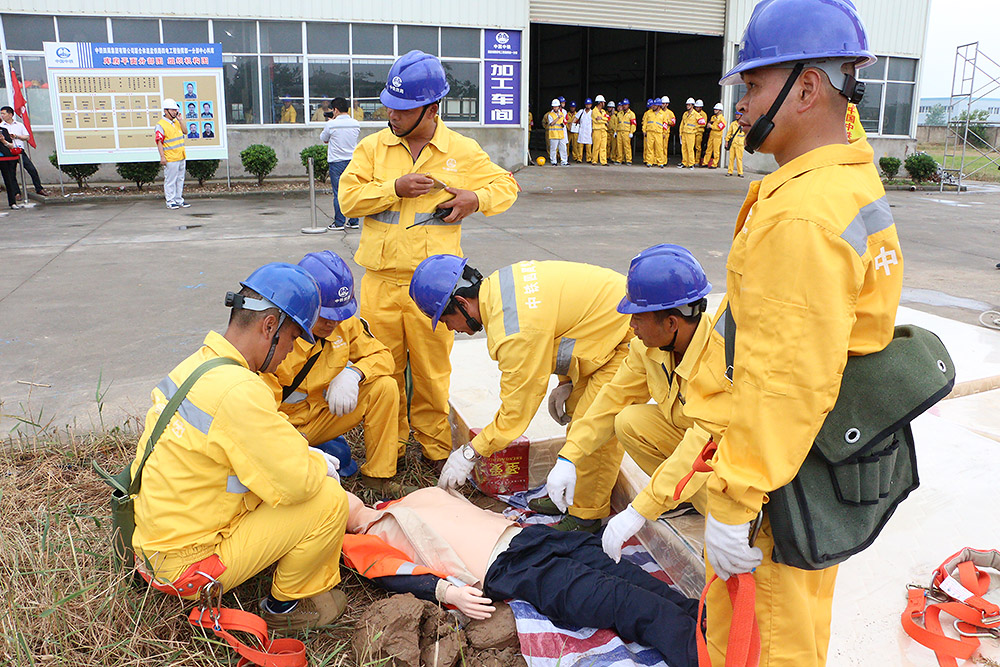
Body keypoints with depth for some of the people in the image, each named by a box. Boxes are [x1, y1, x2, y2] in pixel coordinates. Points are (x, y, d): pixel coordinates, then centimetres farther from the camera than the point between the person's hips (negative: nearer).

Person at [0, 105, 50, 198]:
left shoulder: (19, 125, 13)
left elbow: (27, 137, 8)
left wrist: (17, 136, -6)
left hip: (21, 151, 1)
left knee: (32, 170, -6)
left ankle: (39, 189, 5)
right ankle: (16, 193, 6)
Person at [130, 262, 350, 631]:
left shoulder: (197, 363, 1)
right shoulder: (238, 391, -30)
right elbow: (298, 484, -28)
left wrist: (305, 457, 4)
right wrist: (319, 466, -6)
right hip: (188, 565, -9)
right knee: (328, 500, -12)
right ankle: (286, 605, 11)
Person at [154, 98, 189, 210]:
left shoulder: (176, 122, 14)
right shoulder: (161, 125, -9)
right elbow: (159, 142, -12)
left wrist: (180, 121, 4)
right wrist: (162, 156, -19)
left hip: (181, 157, 8)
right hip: (170, 159, -8)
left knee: (180, 179, 12)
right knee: (170, 181, -3)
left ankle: (179, 200, 20)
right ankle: (170, 201, 3)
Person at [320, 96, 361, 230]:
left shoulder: (331, 124, -10)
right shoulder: (356, 124, 1)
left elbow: (324, 139, 7)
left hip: (336, 162, -4)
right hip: (353, 161, 4)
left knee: (338, 193, 1)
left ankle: (339, 222, 3)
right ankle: (354, 222, 11)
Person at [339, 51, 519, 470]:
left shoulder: (462, 151, 3)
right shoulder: (374, 147, 6)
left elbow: (506, 186, 12)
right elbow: (348, 198, 0)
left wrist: (476, 198, -8)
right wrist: (395, 188, -14)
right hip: (380, 282, 2)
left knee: (431, 368, 6)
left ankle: (434, 445, 24)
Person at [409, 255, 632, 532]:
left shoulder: (516, 332, -30)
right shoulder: (499, 282, 0)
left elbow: (517, 408, -22)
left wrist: (469, 454, -12)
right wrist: (567, 380, 10)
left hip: (632, 337, -10)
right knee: (576, 408, 16)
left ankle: (587, 515, 7)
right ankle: (572, 495, 30)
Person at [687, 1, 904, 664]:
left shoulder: (800, 217, -28)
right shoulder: (858, 184, 6)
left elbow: (783, 383, -29)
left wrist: (733, 503, -22)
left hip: (778, 473, -10)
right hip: (834, 457, 10)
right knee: (800, 605, 28)